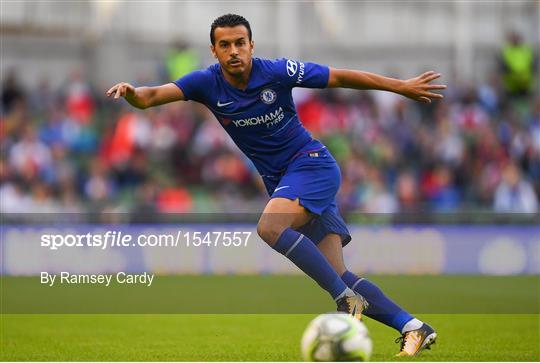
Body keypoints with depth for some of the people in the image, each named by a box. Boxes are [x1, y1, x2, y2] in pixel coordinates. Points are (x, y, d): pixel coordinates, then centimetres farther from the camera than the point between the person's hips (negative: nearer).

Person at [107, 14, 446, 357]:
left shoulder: (276, 72, -14)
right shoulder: (207, 83, -6)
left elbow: (341, 77, -7)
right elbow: (151, 96, -15)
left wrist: (402, 87, -4)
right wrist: (131, 92, -39)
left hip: (311, 162, -5)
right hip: (279, 181, 5)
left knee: (270, 227, -31)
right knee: (336, 275, -3)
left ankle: (347, 299, -26)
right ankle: (412, 327, 3)